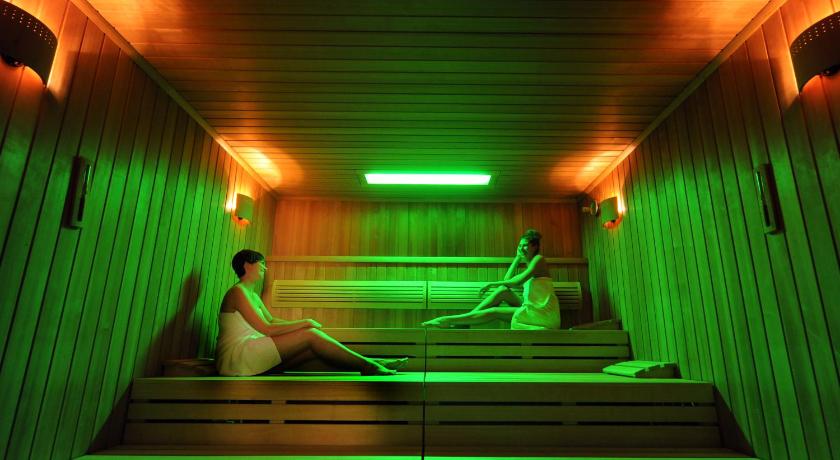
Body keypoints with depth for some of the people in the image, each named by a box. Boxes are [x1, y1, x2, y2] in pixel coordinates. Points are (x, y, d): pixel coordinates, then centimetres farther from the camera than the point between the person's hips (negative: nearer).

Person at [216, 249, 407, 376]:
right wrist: (304, 323, -13)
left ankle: (368, 363, -8)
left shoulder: (252, 295, 21)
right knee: (310, 335, -19)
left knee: (315, 347, -9)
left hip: (252, 356, 9)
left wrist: (302, 324, 5)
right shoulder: (238, 292, -12)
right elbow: (266, 329, -19)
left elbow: (271, 320, 20)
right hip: (237, 357, -9)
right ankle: (368, 366, -16)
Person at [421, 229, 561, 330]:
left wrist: (492, 284, -9)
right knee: (503, 290, -10)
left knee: (494, 312, -18)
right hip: (532, 309, 7)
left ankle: (449, 321, -19)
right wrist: (517, 259, 16)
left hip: (543, 313, -7)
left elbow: (518, 280, -17)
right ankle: (462, 322, -14)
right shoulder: (530, 264, 22)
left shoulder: (539, 259, -5)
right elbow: (507, 280, 14)